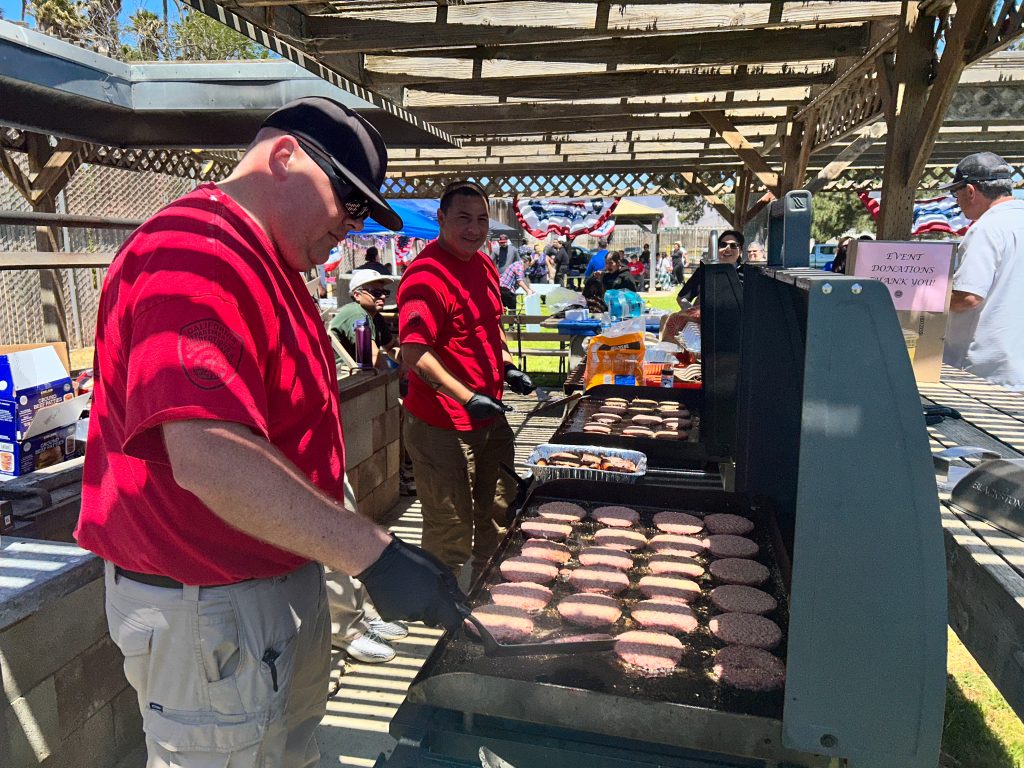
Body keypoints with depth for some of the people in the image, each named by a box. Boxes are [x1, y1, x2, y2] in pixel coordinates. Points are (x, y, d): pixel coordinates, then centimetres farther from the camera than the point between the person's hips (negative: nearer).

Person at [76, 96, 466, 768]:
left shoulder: (271, 264, 13)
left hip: (285, 578, 10)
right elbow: (208, 457, -35)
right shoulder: (194, 253, -23)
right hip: (209, 610, -10)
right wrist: (372, 554, -33)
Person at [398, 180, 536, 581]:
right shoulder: (426, 276, -20)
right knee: (451, 530, 4)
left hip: (490, 416, 9)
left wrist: (507, 366, 8)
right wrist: (468, 398, -30)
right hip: (443, 425, -9)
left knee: (498, 515, 23)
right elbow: (414, 352, -27)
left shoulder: (484, 265, 9)